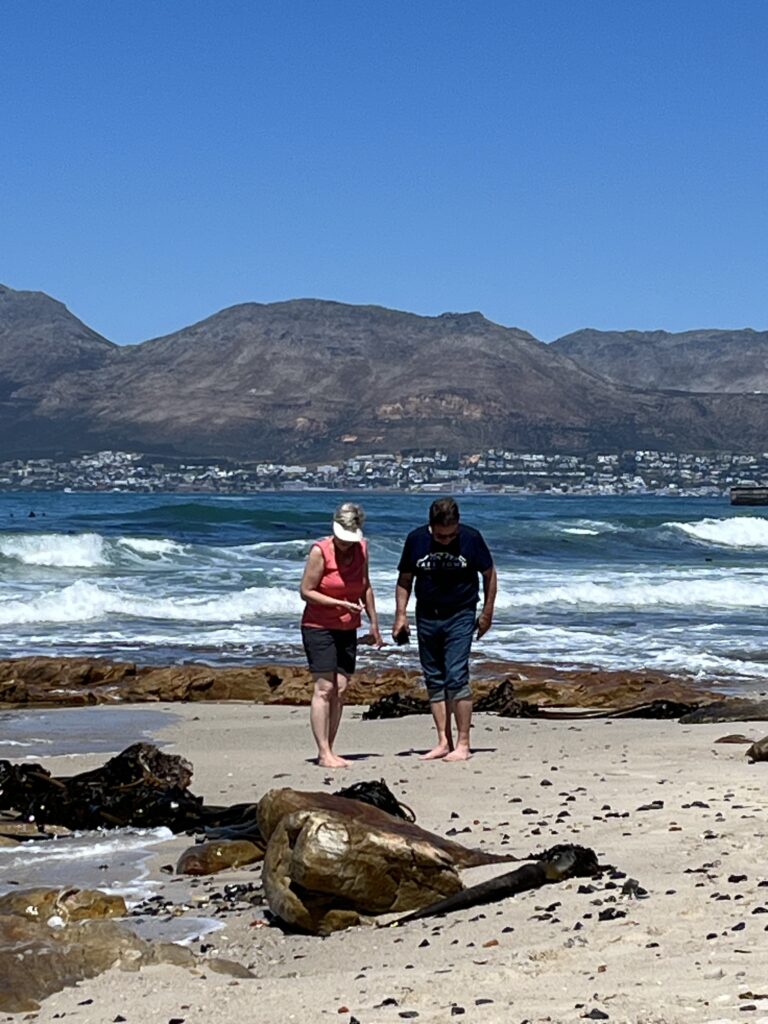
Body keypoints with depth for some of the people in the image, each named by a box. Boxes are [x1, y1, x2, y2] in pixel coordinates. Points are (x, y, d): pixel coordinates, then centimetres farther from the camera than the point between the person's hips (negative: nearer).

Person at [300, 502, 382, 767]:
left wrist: (373, 623, 19)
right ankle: (323, 753, -9)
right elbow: (306, 591, -13)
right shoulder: (320, 551, -14)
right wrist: (340, 604, -21)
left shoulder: (361, 549, 3)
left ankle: (329, 750, 7)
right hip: (318, 627, -6)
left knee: (340, 690, 2)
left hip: (347, 629, 6)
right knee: (324, 689, -10)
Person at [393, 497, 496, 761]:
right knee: (434, 681, 5)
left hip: (460, 616, -4)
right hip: (427, 617, 4)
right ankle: (443, 742, 11)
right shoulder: (416, 540, -4)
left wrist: (487, 612, 3)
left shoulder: (471, 538, -10)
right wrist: (400, 615, 2)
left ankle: (463, 744, -7)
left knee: (456, 677, -12)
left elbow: (489, 574, 3)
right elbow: (404, 580, 8)